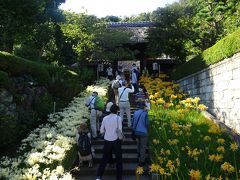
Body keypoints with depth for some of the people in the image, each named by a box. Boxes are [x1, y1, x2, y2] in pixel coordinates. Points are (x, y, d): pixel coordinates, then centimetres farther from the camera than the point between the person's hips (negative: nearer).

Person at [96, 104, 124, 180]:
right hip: (116, 140, -3)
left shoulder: (105, 118, 1)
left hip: (107, 140, 4)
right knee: (119, 159, 11)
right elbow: (120, 130, -10)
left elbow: (101, 131, 4)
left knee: (104, 158, 15)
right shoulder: (118, 118, -9)